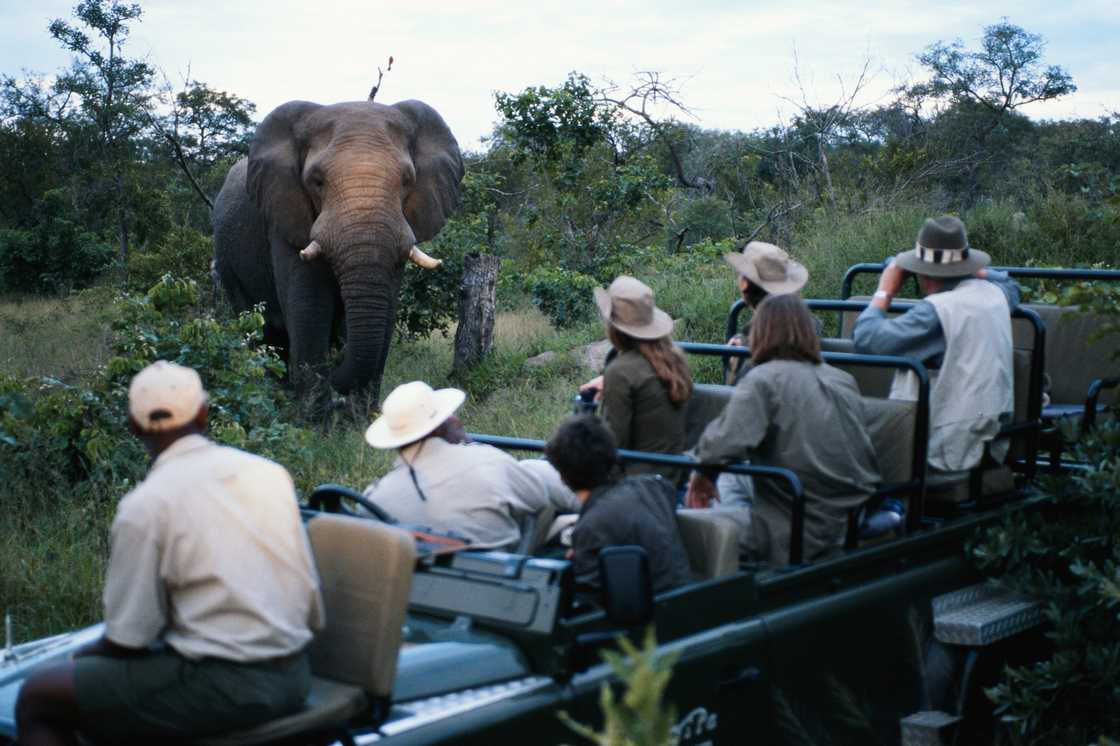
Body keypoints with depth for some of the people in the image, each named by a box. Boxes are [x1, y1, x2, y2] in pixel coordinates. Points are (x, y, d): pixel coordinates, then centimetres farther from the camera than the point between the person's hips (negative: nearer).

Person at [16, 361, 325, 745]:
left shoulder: (143, 506, -12)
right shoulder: (270, 472, 4)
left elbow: (128, 639, -9)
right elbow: (312, 604, 6)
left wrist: (88, 653, 12)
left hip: (222, 685, -7)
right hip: (293, 675, 7)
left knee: (38, 696, 7)